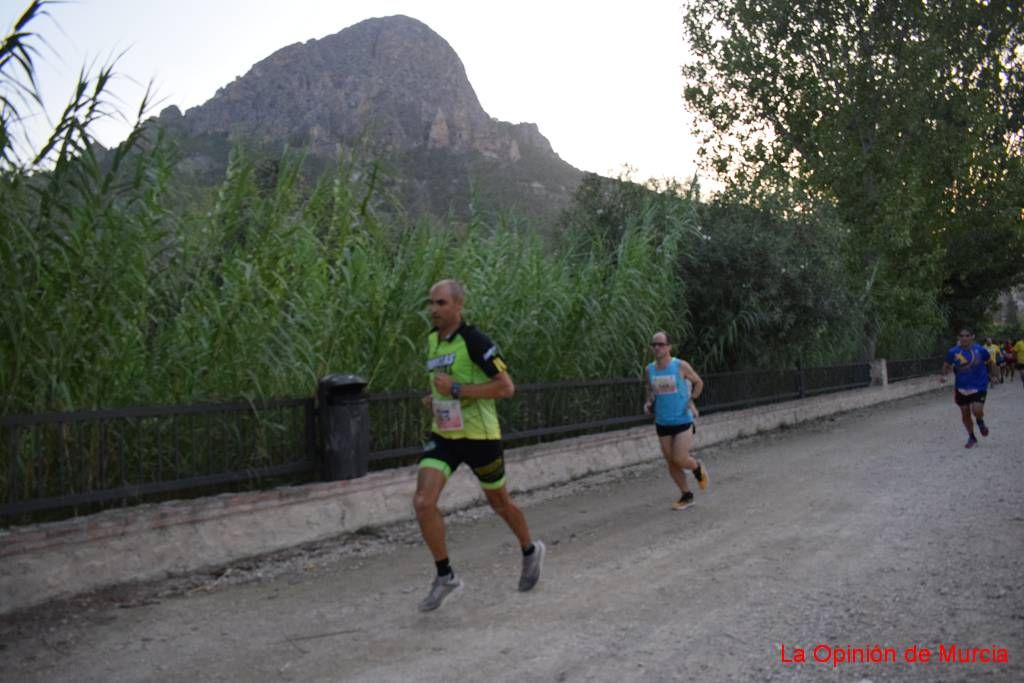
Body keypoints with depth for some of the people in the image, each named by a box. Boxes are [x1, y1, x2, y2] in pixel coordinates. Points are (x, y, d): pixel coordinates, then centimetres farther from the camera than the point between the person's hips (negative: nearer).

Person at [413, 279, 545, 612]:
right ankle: (445, 577, 6)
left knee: (499, 502, 14)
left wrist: (456, 389, -24)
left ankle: (530, 551, 43)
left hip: (478, 435, -6)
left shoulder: (474, 340, -17)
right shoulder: (432, 339, 6)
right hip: (443, 435, 6)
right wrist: (438, 396, 7)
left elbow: (506, 387, -21)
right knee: (423, 502, -11)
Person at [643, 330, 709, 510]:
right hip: (662, 423, 4)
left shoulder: (681, 366, -10)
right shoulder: (649, 370, 0)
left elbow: (699, 382, 5)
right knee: (671, 463, 6)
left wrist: (692, 399, -8)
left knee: (680, 459, -11)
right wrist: (648, 403, -2)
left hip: (683, 421, -4)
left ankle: (698, 468, 24)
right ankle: (686, 496, 23)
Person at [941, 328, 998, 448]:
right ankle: (971, 437, 31)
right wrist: (944, 375, -14)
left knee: (977, 410, -19)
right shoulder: (953, 352, -9)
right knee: (965, 414, 9)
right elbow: (946, 366, 4)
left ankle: (981, 423, 19)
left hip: (979, 387, -2)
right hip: (961, 388, 2)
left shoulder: (980, 350, -11)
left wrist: (992, 375, 10)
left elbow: (991, 362, 7)